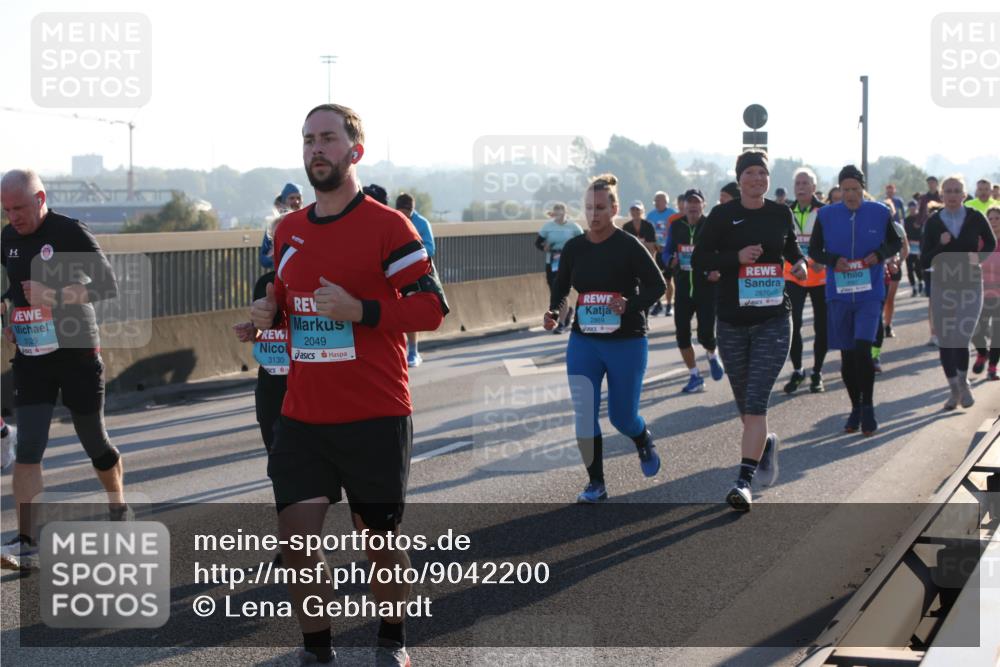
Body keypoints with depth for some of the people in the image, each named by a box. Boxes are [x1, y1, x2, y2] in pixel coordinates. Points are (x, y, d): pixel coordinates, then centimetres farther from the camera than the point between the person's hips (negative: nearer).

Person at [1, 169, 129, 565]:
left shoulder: (70, 233, -12)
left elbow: (109, 286, -17)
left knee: (94, 441, 10)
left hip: (77, 354, -4)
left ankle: (119, 510, 35)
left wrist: (54, 295, -27)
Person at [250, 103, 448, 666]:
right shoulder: (288, 230, 11)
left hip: (375, 418, -4)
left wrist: (359, 310, -22)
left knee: (379, 536, 8)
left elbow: (432, 307, -10)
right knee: (296, 538, -2)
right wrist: (269, 313, 2)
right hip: (303, 418, 5)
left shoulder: (388, 226, -8)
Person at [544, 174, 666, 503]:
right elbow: (561, 287, 12)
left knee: (621, 416, 2)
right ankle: (595, 483, 8)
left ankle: (644, 442, 38)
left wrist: (631, 304, -25)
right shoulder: (574, 247, 1)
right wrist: (553, 312, -9)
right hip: (583, 342, 3)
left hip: (626, 342, -3)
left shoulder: (629, 246, -11)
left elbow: (658, 285, -8)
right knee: (584, 414, -5)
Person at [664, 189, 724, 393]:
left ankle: (712, 356, 29)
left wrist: (718, 270, -23)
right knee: (682, 333, 0)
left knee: (705, 334, -8)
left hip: (707, 288, -4)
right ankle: (695, 376, 15)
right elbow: (667, 252, 11)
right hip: (683, 289, 4)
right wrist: (671, 260, -12)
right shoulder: (676, 226, 5)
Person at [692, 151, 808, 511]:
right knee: (744, 403, 13)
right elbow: (699, 259, -3)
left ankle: (744, 481, -13)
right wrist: (737, 257, -17)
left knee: (756, 402, -12)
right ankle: (765, 442, 44)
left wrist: (799, 262, 2)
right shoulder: (723, 215, -1)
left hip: (773, 321, -1)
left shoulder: (781, 213, 4)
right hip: (733, 322, 1)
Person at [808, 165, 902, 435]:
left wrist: (879, 255, -10)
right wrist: (833, 260, -12)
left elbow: (896, 243, 10)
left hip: (870, 293, -2)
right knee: (847, 355, 7)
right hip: (838, 292, 2)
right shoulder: (826, 215, 1)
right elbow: (814, 250, 7)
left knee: (863, 349, -16)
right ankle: (855, 408, 22)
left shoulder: (879, 213, -1)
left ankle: (867, 407, -1)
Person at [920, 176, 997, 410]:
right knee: (945, 340, 4)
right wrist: (940, 246, -20)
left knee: (961, 339, -12)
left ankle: (964, 383, 13)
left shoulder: (975, 218, -4)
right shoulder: (933, 222, -2)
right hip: (942, 286, 2)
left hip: (970, 285, -2)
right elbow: (924, 260, -3)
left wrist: (979, 256, -5)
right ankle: (954, 390, 20)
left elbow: (991, 243, 14)